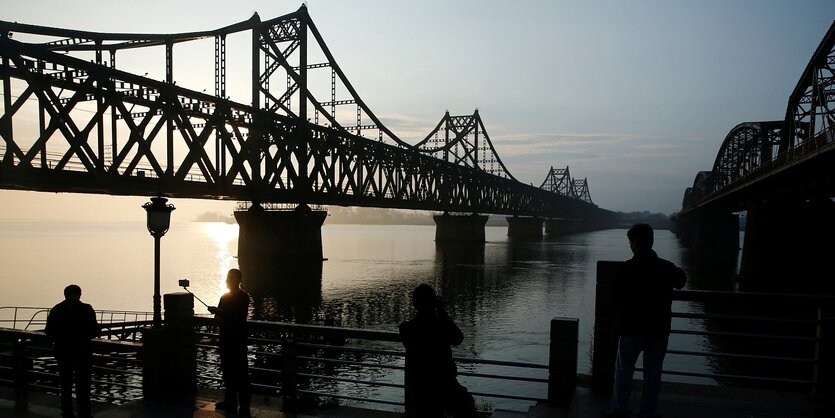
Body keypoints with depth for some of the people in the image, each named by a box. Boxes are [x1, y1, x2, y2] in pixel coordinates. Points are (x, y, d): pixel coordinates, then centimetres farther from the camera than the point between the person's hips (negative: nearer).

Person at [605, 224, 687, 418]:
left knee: (624, 369, 10)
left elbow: (616, 299, -9)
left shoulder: (626, 268, -13)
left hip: (631, 329, -3)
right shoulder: (667, 267, -4)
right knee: (653, 372, 13)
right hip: (659, 329, 3)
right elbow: (680, 282, 19)